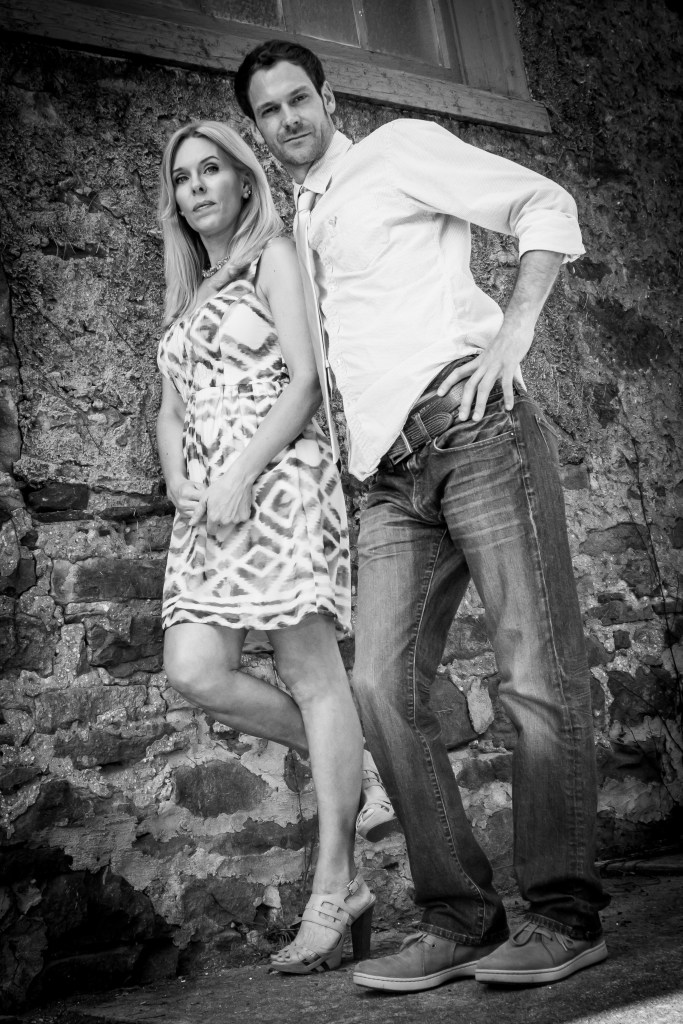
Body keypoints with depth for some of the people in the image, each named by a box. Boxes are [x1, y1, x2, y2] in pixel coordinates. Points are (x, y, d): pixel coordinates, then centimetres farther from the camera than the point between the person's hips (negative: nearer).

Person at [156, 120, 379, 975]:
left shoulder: (275, 256, 6)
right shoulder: (185, 296, 25)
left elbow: (307, 380, -6)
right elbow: (170, 409, 20)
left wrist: (241, 474, -15)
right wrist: (179, 484, 1)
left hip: (281, 479, -6)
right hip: (208, 503, 7)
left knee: (311, 672, -7)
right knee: (193, 670, -9)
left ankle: (334, 888, -2)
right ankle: (345, 761, 13)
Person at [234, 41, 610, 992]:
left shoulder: (401, 149, 10)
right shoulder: (295, 231, 26)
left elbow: (544, 206, 4)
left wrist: (512, 332, -9)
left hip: (474, 424, -6)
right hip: (392, 472, 6)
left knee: (537, 671, -7)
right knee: (383, 684, -6)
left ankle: (564, 913, 2)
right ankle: (460, 917, 3)